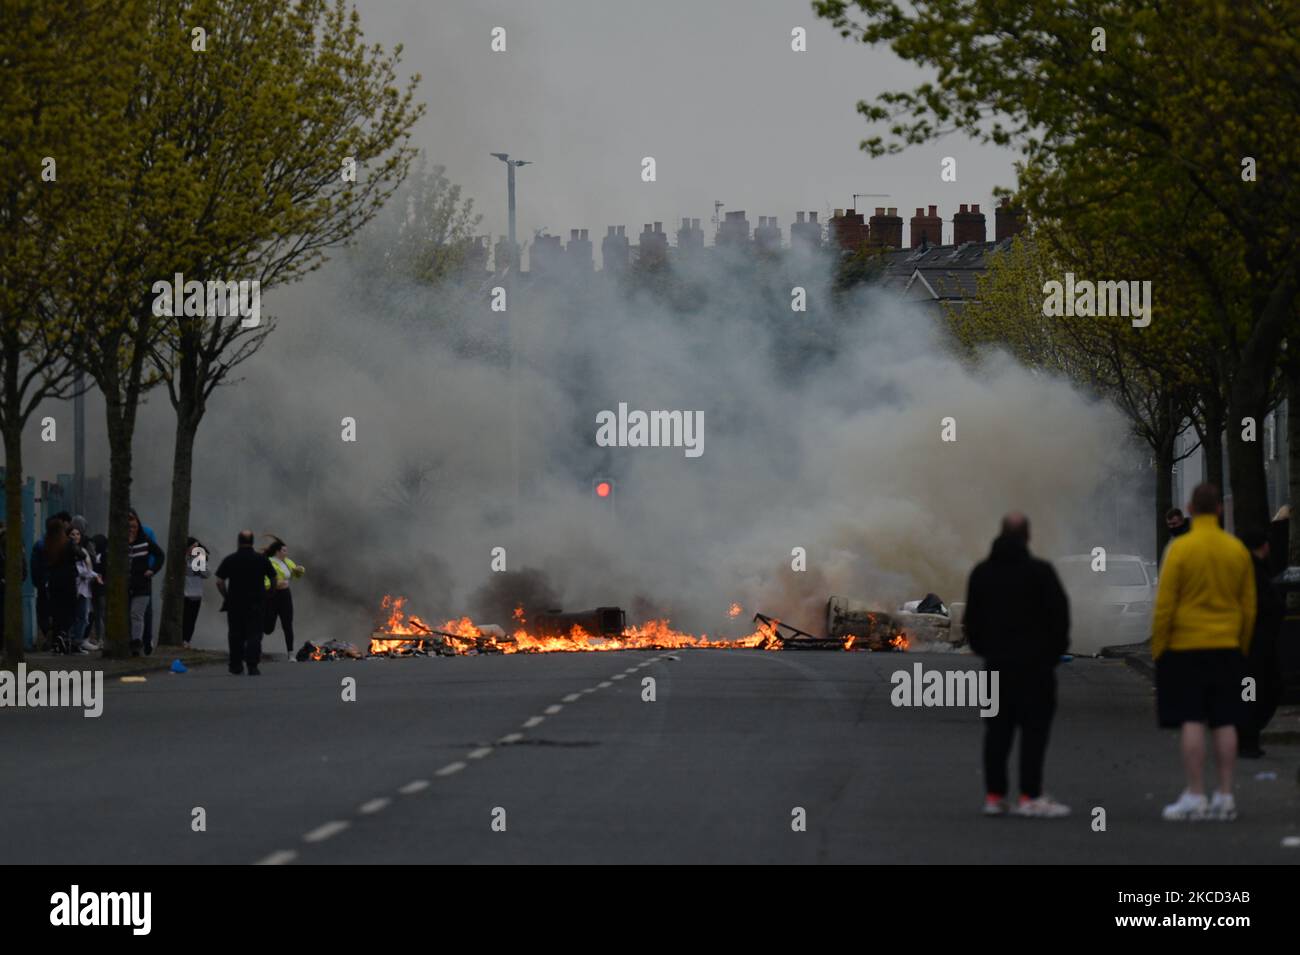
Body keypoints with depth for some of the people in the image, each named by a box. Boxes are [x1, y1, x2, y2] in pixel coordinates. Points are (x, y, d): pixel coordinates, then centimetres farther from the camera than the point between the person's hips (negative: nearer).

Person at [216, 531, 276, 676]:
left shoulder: (230, 560, -3)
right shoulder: (262, 559, -2)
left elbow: (219, 582, -5)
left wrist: (226, 596, 9)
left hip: (235, 603, 1)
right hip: (256, 603, -1)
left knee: (236, 636, 12)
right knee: (254, 634, -2)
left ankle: (236, 665, 18)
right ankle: (252, 665, -15)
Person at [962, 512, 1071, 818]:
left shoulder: (981, 573, 7)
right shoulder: (1040, 572, -10)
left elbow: (972, 620, 11)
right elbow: (1059, 615, -8)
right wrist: (1055, 650, 5)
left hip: (996, 663, 5)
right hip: (1034, 663, -5)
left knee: (997, 730, 9)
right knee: (1034, 728, -3)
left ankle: (994, 795, 9)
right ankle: (1030, 796, -8)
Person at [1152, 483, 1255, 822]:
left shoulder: (1180, 549, -9)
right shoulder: (1238, 550, 4)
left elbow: (1164, 606, -9)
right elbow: (1249, 607, 9)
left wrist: (1157, 650, -1)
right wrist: (1241, 647, 19)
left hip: (1185, 648, -4)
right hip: (1227, 648, 4)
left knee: (1191, 721, -3)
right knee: (1225, 722, 6)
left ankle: (1195, 796, -4)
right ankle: (1225, 797, 7)